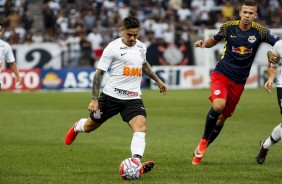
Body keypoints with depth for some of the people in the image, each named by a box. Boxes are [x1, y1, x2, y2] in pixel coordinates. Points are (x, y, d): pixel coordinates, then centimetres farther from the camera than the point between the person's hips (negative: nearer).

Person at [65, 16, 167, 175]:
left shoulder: (141, 47, 7)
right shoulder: (113, 48, -11)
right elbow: (99, 73, -9)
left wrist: (157, 80, 32)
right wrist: (94, 99, -14)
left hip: (133, 98, 3)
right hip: (111, 95, -3)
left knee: (141, 128, -23)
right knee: (90, 127, 13)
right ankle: (77, 127, 50)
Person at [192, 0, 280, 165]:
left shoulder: (260, 31, -7)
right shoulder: (228, 27, -4)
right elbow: (214, 40, 13)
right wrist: (204, 43, -7)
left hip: (239, 81, 2)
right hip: (221, 74, -2)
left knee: (222, 118, 6)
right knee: (218, 106, -28)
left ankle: (200, 151, 23)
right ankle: (204, 140, -4)